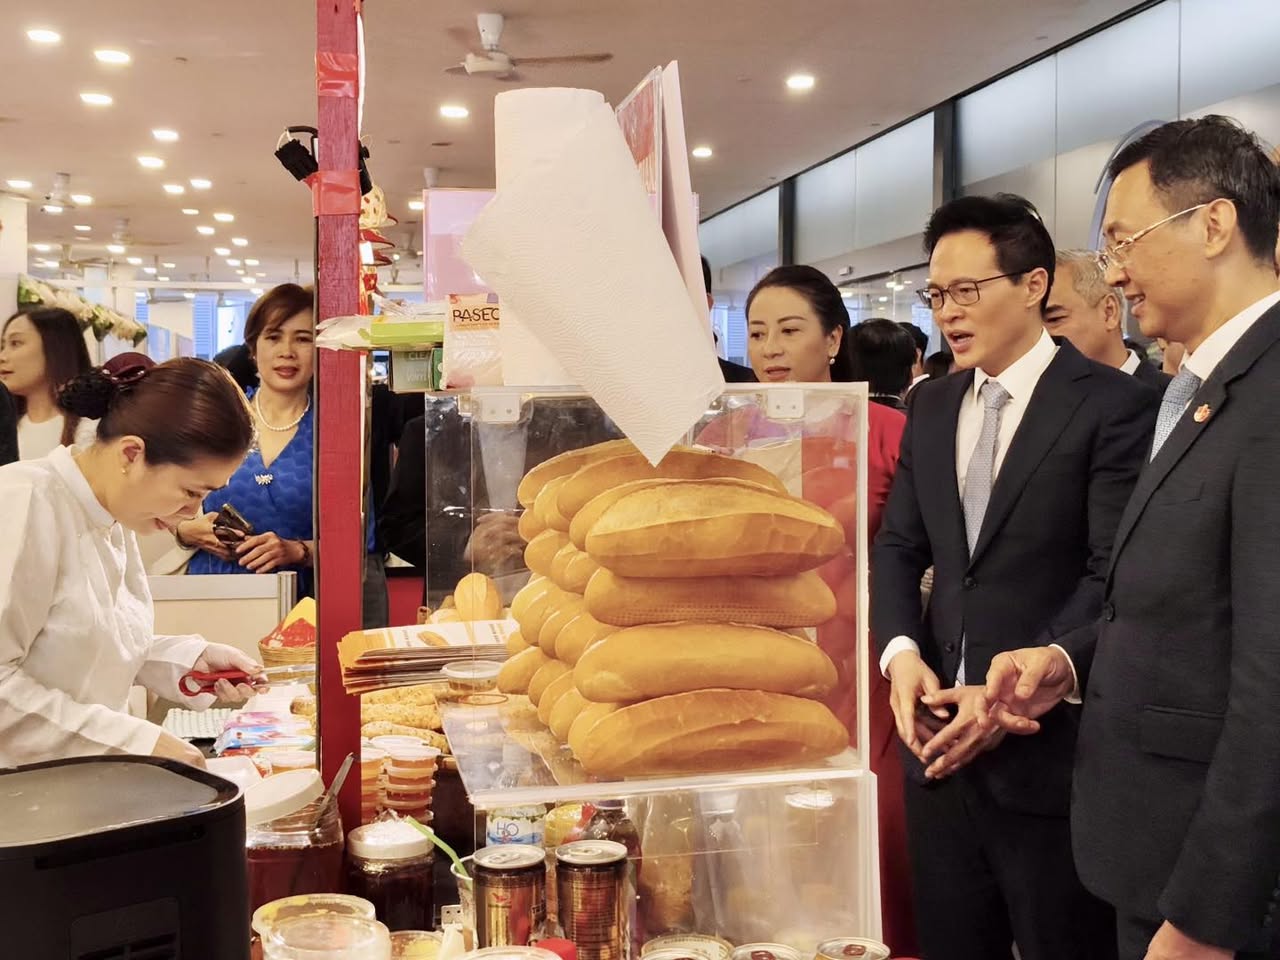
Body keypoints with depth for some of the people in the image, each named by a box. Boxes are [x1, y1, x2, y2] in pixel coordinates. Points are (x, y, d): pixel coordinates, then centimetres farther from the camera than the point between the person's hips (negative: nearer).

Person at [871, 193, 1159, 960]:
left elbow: (1116, 578, -14)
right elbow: (898, 547, 10)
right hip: (941, 737, 6)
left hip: (1050, 748, -5)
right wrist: (902, 653, -7)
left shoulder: (1113, 405, -9)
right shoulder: (931, 406, 11)